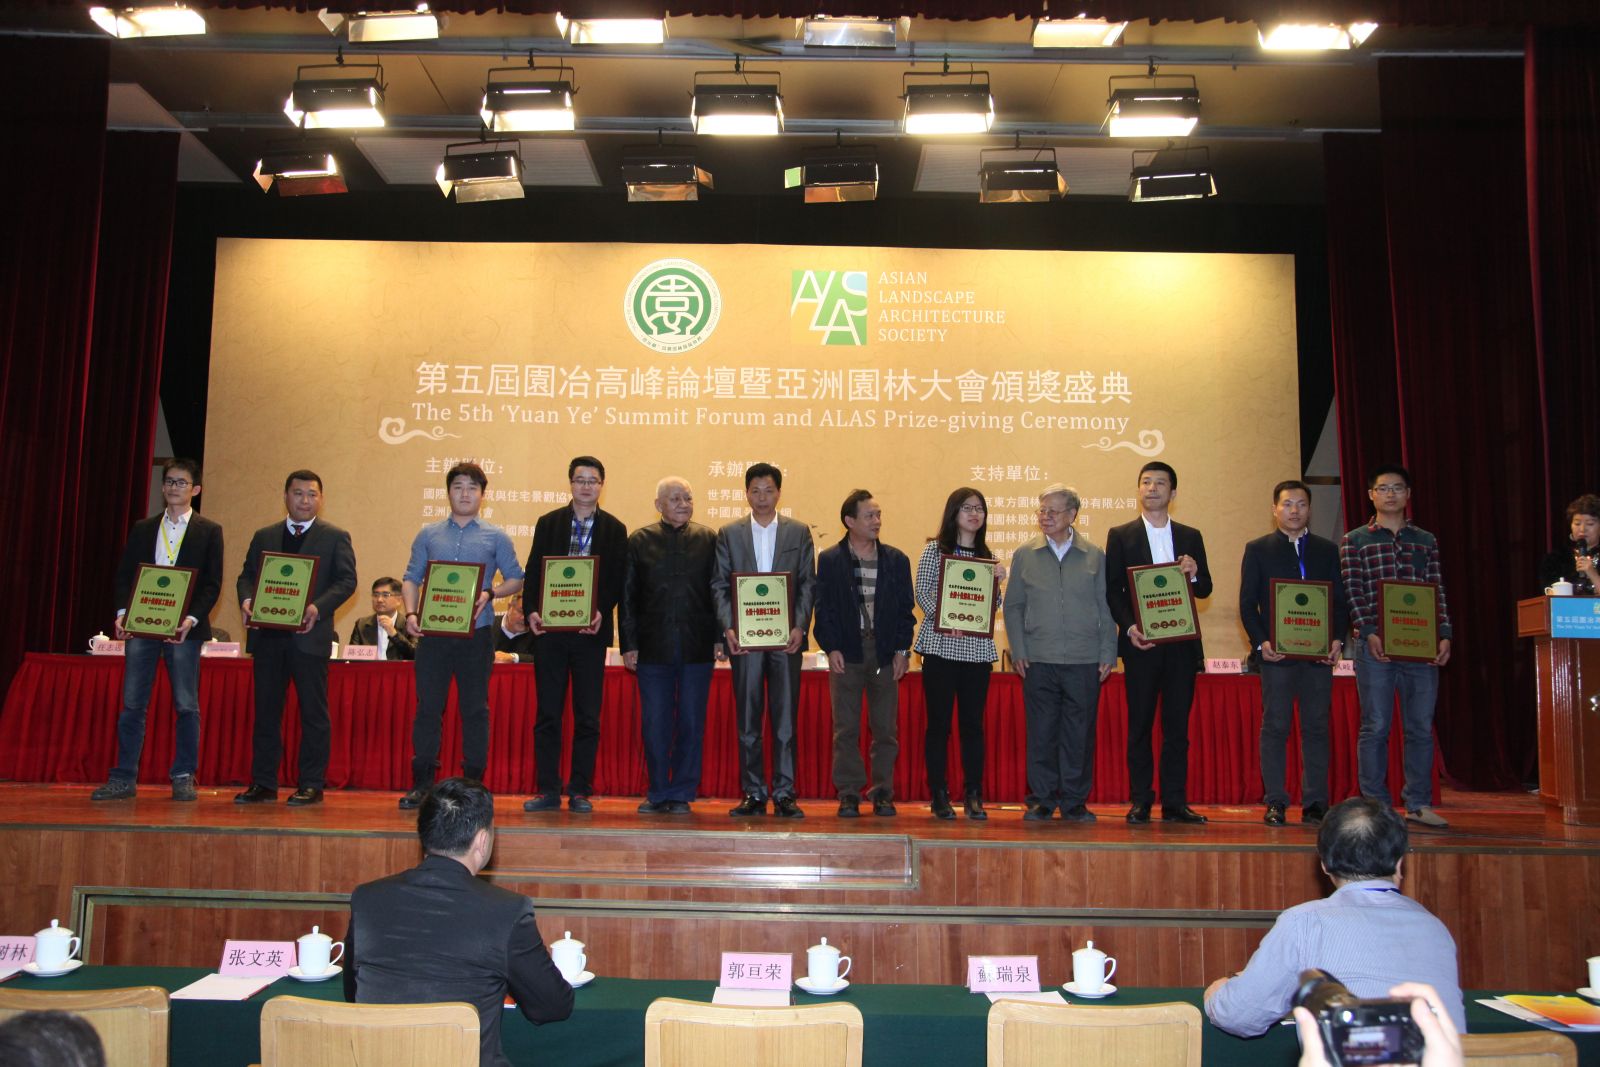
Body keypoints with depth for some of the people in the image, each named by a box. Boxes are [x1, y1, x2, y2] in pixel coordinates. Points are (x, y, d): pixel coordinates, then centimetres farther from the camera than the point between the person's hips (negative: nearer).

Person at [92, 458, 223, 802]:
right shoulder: (142, 529, 14)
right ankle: (124, 779, 9)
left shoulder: (209, 531, 4)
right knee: (132, 704, 4)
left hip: (184, 628, -3)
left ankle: (184, 778, 8)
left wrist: (191, 618, -14)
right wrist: (122, 613, -6)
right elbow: (124, 575, 10)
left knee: (186, 705, 1)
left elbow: (212, 584, -1)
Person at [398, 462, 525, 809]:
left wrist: (491, 592, -11)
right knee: (428, 705, 1)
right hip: (433, 632, 1)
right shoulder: (428, 534, 12)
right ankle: (422, 783, 7)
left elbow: (516, 579, 7)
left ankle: (473, 783, 10)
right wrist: (411, 614, -5)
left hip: (477, 634, -1)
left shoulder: (495, 537, 8)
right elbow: (411, 578, 10)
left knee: (475, 708, 3)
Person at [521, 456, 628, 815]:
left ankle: (580, 791, 9)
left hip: (591, 630, -1)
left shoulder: (615, 529, 6)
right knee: (548, 712, 4)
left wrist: (602, 612, -14)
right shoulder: (548, 523, 10)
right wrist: (531, 610, -9)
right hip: (549, 628, 1)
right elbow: (533, 571, 6)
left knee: (588, 715, 2)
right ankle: (547, 790, 11)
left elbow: (618, 579, 1)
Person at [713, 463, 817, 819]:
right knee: (747, 719, 4)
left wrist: (800, 626, -9)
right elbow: (720, 584, 4)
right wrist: (728, 627, -9)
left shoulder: (799, 532, 8)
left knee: (785, 718, 1)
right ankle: (753, 794, 11)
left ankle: (784, 794, 7)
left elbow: (808, 583, 4)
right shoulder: (729, 533, 9)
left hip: (786, 637, 0)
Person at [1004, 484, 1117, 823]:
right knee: (1041, 732, 3)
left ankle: (1075, 801, 14)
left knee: (1079, 733, 3)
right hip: (1038, 661, 0)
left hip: (1084, 660, 0)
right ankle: (1042, 799, 14)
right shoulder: (1024, 555, 7)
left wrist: (1108, 654, 1)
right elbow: (1013, 606, 9)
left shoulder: (1095, 556, 7)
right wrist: (1017, 651, 1)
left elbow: (1106, 607, 7)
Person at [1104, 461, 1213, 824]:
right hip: (1140, 643, -2)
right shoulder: (1120, 535, 5)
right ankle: (1140, 801, 7)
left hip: (1182, 643, 2)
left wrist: (1194, 575, -11)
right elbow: (1112, 591, 0)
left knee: (1177, 725, 4)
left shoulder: (1191, 537, 13)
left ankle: (1175, 802, 10)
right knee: (1139, 725, 1)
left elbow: (1205, 590, 11)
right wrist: (1129, 627, -14)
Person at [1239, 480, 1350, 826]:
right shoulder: (1258, 549, 7)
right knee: (1275, 727, 0)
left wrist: (1338, 639, -5)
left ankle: (1315, 803, 9)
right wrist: (1260, 642, -11)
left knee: (1316, 728, 4)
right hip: (1277, 652, -2)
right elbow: (1247, 603, 2)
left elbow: (1340, 601, 10)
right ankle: (1276, 803, 5)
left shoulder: (1327, 550, 13)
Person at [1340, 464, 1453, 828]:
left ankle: (1418, 803, 14)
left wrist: (1444, 635, -1)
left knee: (1421, 727, 5)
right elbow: (1353, 592, -2)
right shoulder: (1354, 541, 6)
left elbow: (1438, 592, 11)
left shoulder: (1426, 541, 15)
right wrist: (1368, 633, -14)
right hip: (1375, 645, -3)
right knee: (1375, 727, 0)